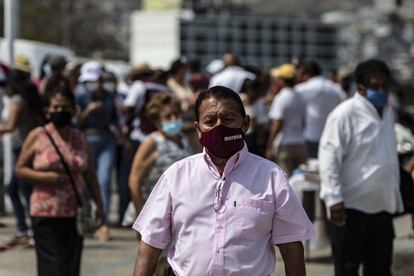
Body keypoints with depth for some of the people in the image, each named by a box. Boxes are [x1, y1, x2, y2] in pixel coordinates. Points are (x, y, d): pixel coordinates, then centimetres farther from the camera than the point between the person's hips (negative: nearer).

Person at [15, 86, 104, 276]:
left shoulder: (79, 139, 10)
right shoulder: (37, 137, -1)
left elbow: (90, 175, 16)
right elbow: (20, 169, 2)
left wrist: (98, 204, 9)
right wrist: (45, 177, -14)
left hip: (74, 214, 4)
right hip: (46, 213, -4)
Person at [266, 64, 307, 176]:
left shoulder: (281, 98, -11)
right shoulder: (300, 98, 13)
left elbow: (277, 124, -15)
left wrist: (269, 146, -12)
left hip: (284, 145, -8)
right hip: (300, 143, 8)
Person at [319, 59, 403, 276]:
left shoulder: (387, 113, 12)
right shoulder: (345, 114, -12)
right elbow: (329, 157, -16)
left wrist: (395, 198, 19)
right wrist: (334, 199, -22)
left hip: (381, 206, 8)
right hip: (352, 206, -7)